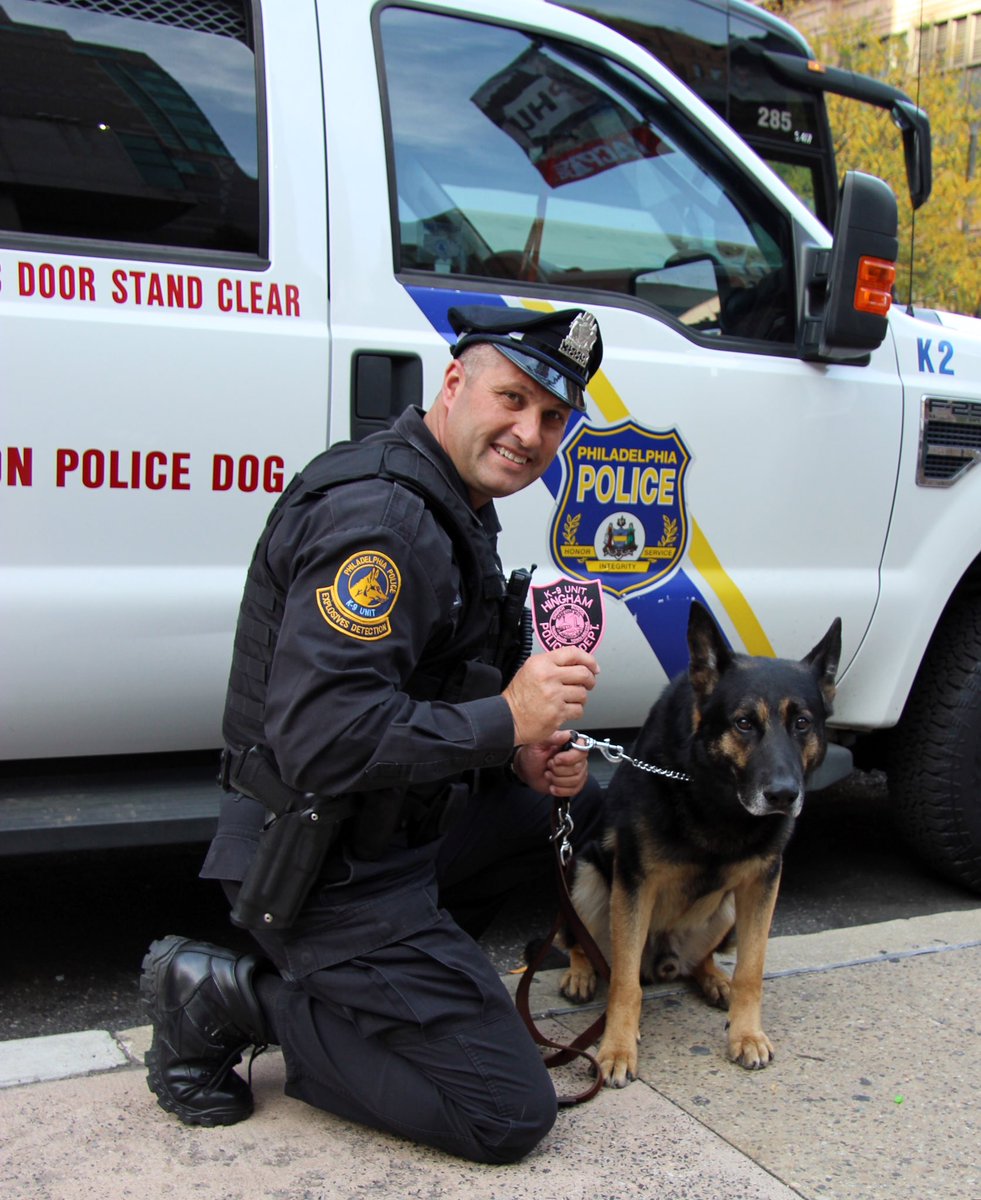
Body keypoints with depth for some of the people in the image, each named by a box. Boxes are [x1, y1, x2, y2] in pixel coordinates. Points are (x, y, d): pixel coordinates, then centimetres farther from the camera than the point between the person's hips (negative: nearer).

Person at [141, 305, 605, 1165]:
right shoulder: (378, 517, -23)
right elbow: (324, 739, -32)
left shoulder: (451, 508, 11)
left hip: (393, 829, 10)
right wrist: (506, 722, -23)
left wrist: (525, 756, 0)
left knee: (578, 799, 22)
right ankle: (231, 1000, 1)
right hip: (328, 872, -10)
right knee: (509, 1117, -5)